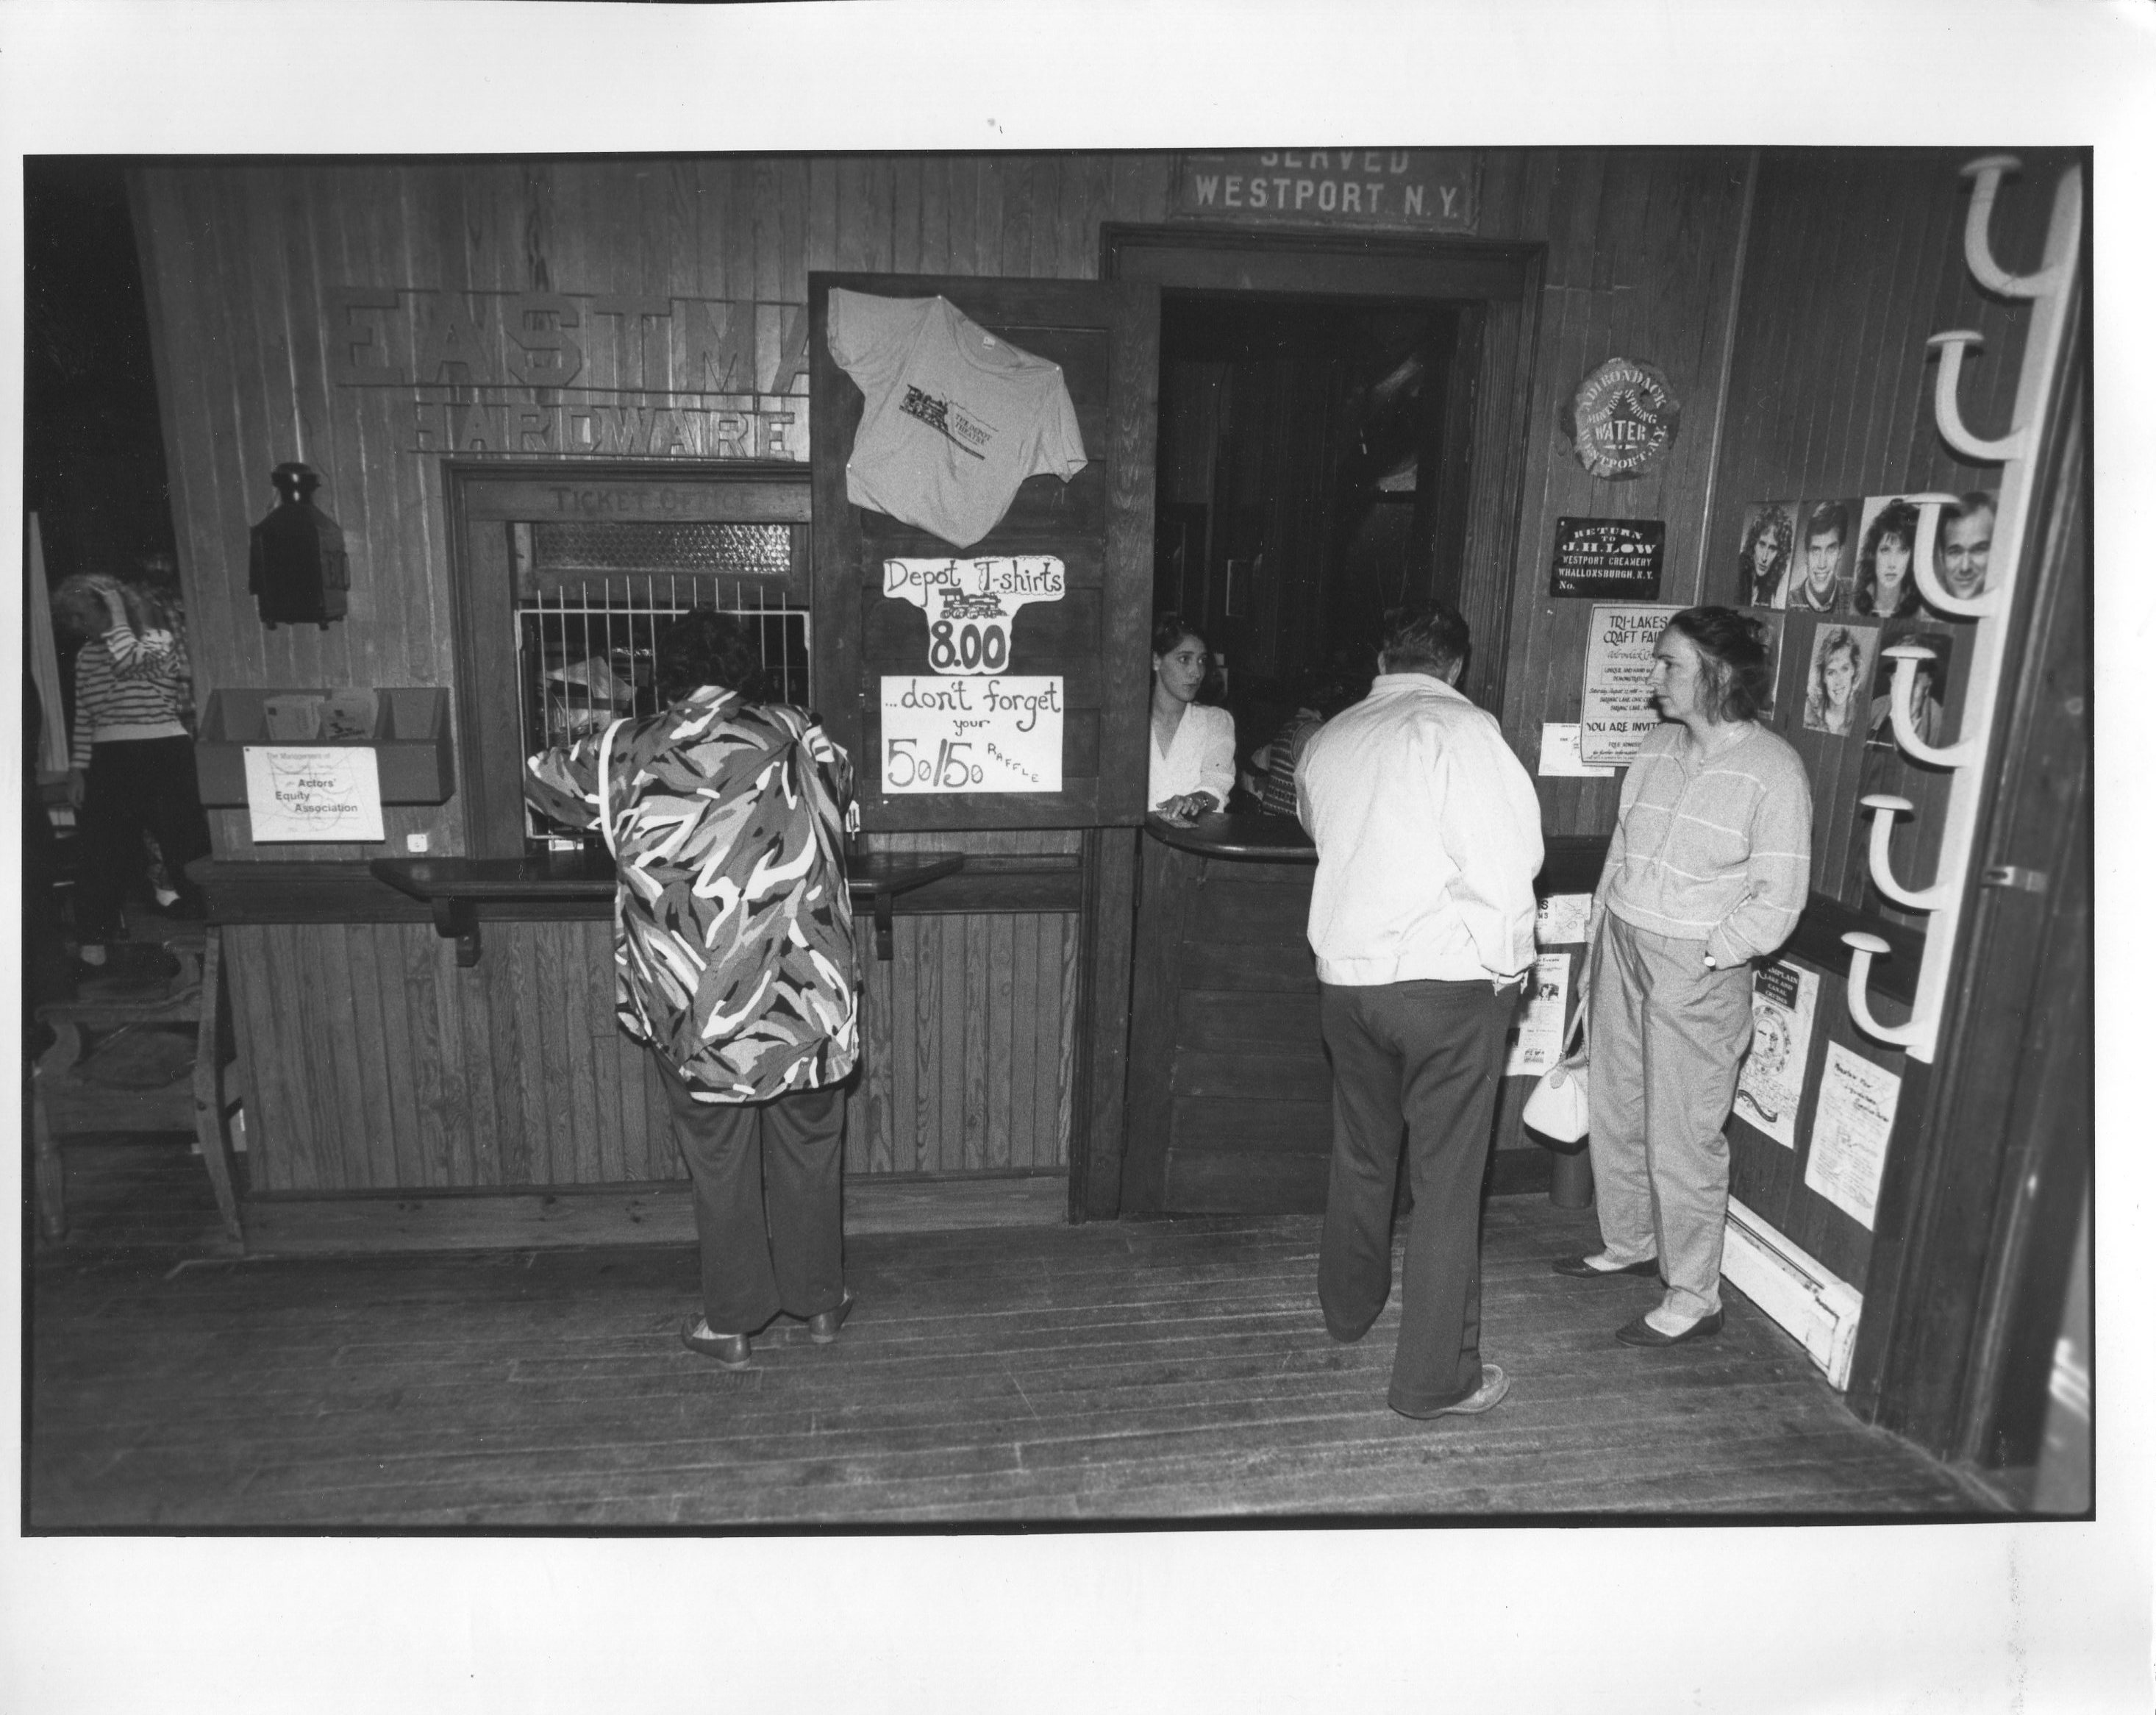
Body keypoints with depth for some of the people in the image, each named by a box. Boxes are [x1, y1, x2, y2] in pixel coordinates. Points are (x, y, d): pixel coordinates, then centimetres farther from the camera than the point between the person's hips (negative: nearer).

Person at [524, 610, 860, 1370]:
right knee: (809, 1155, 18)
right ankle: (820, 1301, 33)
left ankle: (730, 1323, 29)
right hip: (804, 1003, 1)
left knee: (720, 1166, 15)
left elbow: (541, 777, 14)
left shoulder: (630, 753, -4)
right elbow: (843, 781, 18)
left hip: (699, 1013, -1)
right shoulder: (795, 737, -4)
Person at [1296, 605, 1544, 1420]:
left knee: (1361, 1154, 23)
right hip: (1448, 982, -5)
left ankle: (1348, 1307, 43)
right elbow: (1508, 859, -16)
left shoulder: (1326, 741, 9)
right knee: (1446, 1179, 4)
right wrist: (1506, 963, -6)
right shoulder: (1459, 728, -9)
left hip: (1345, 975, 6)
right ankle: (1434, 1377, 13)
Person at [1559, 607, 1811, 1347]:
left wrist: (1702, 956, -16)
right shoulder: (1657, 746, 7)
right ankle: (1629, 1243, 37)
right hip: (1621, 950, 7)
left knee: (1682, 1137, 0)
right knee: (1614, 1111, 17)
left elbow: (1778, 900, -12)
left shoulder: (1772, 770, -12)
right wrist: (1601, 934, 11)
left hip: (1699, 970, -7)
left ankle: (1694, 1298, 15)